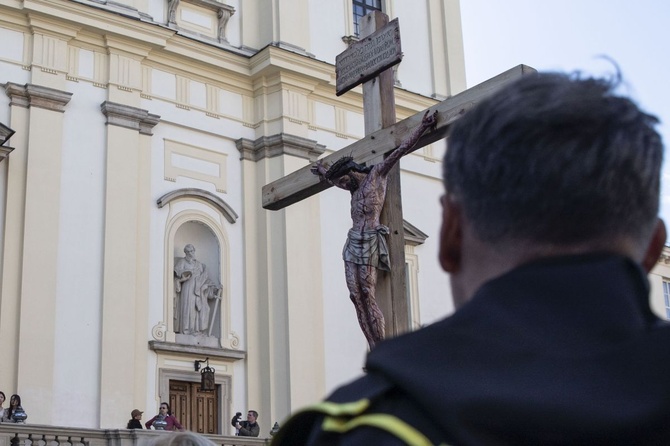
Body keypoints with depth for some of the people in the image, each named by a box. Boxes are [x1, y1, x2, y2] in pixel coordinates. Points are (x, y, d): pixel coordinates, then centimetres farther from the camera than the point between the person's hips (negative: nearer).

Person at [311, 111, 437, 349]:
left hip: (370, 242, -7)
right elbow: (334, 178, 46)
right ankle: (375, 352, -5)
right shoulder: (355, 187, 24)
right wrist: (323, 171, 62)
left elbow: (402, 149, -1)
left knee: (368, 296, -14)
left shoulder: (377, 173, 4)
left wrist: (422, 126, -5)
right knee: (357, 298, -3)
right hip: (353, 243, 7)